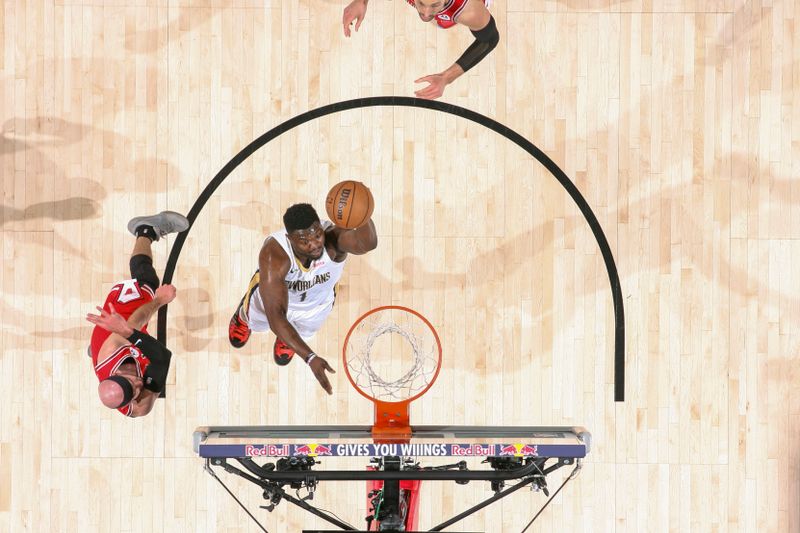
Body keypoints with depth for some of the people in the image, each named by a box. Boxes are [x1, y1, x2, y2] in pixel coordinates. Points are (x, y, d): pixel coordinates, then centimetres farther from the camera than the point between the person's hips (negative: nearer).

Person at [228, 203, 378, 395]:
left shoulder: (333, 238, -46)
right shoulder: (273, 256, -48)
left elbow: (368, 243, -70)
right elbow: (275, 317, -52)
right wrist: (310, 358, -62)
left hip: (316, 305, 1)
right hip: (271, 297, -1)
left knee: (283, 357, 27)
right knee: (238, 339, 30)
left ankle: (287, 337, 62)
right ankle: (244, 314, 64)